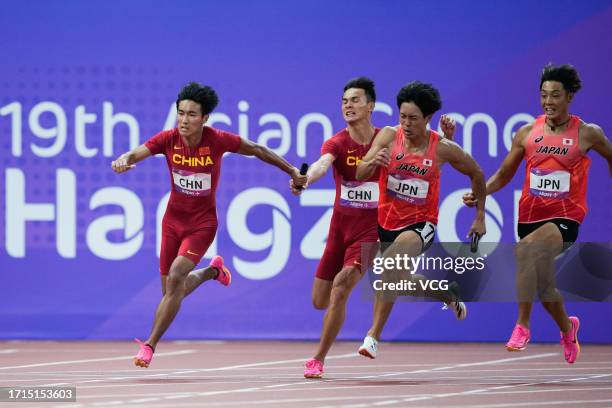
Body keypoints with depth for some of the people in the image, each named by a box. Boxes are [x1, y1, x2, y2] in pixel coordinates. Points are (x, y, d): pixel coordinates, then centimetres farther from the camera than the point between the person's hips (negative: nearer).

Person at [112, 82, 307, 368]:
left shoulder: (218, 140, -17)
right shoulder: (168, 139, -13)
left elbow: (257, 150, -2)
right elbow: (136, 154, -25)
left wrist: (292, 172, 4)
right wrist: (123, 161, -50)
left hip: (202, 223, -3)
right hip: (173, 220, 4)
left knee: (175, 277, -23)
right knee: (173, 291, 12)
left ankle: (150, 345, -17)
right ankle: (212, 271, 46)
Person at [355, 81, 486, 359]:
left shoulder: (443, 149, -12)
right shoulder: (388, 136, -10)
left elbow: (476, 174, 6)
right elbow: (360, 175, -16)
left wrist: (480, 217, 9)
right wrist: (373, 162, -39)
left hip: (420, 224, -4)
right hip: (386, 220, 4)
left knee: (390, 263, -32)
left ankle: (374, 336, -30)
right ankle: (448, 294, 55)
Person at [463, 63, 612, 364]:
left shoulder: (587, 134, -4)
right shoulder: (527, 133, 3)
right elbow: (504, 174, 9)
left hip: (565, 218, -4)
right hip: (530, 215, 4)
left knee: (526, 249, -33)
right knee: (542, 284, 9)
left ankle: (522, 325, -27)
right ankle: (567, 327, 41)